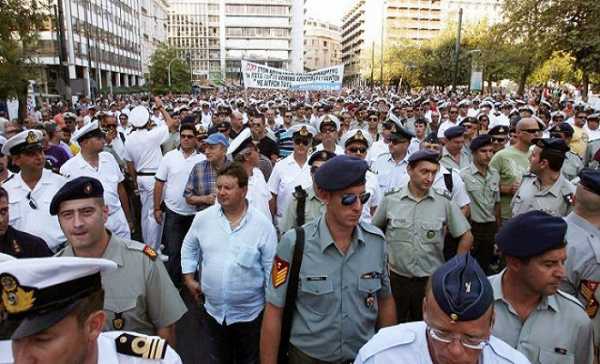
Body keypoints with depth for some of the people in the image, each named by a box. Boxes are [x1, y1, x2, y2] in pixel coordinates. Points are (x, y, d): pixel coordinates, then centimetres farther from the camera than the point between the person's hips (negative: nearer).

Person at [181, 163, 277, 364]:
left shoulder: (263, 224, -16)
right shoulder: (203, 218, -7)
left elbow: (271, 266, -10)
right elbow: (189, 248, 10)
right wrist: (188, 279, 6)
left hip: (250, 311, -3)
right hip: (214, 309, 3)